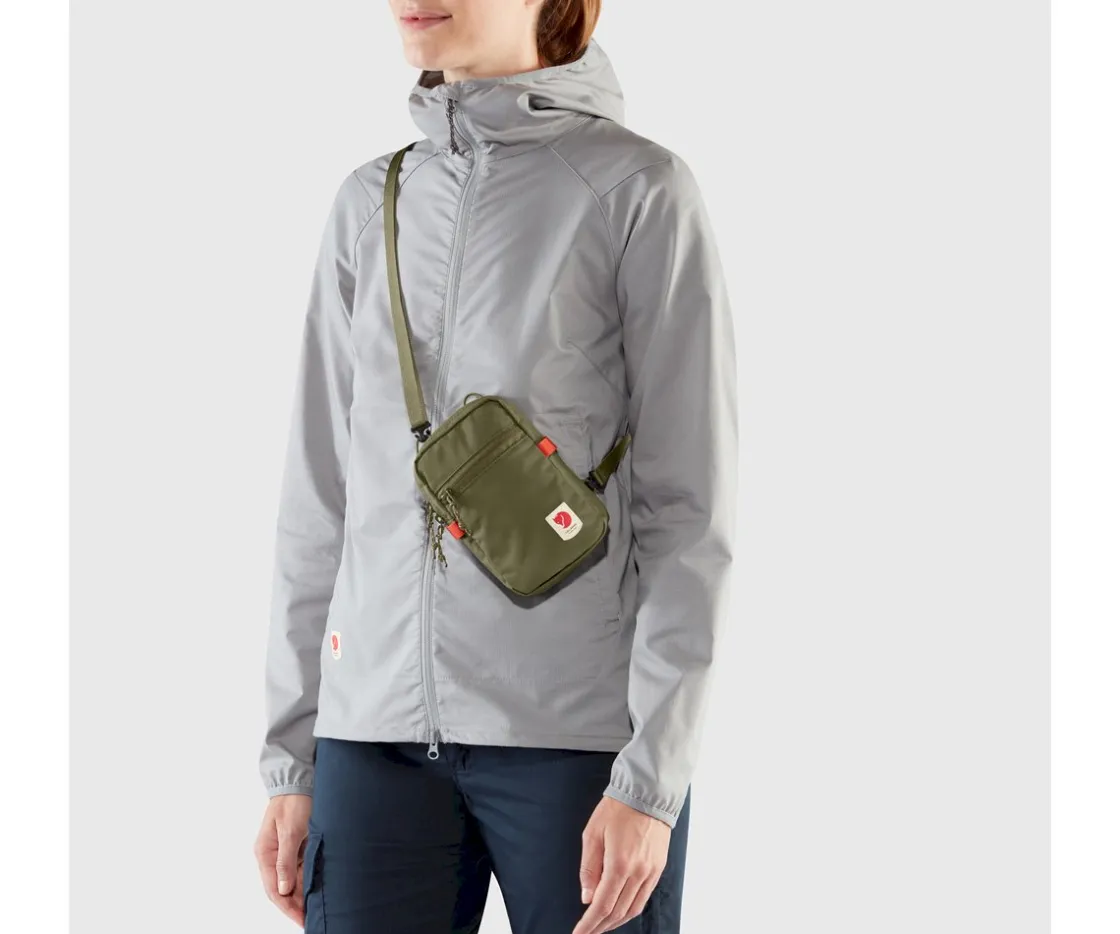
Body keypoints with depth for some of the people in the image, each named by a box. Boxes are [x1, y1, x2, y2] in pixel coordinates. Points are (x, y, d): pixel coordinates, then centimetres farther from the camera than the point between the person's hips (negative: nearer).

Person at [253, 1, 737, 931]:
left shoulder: (640, 192, -3)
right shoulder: (370, 203, 11)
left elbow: (692, 509, -6)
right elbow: (323, 492, 13)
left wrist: (651, 777, -11)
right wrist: (291, 758, 10)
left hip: (578, 738, -4)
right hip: (376, 731, 4)